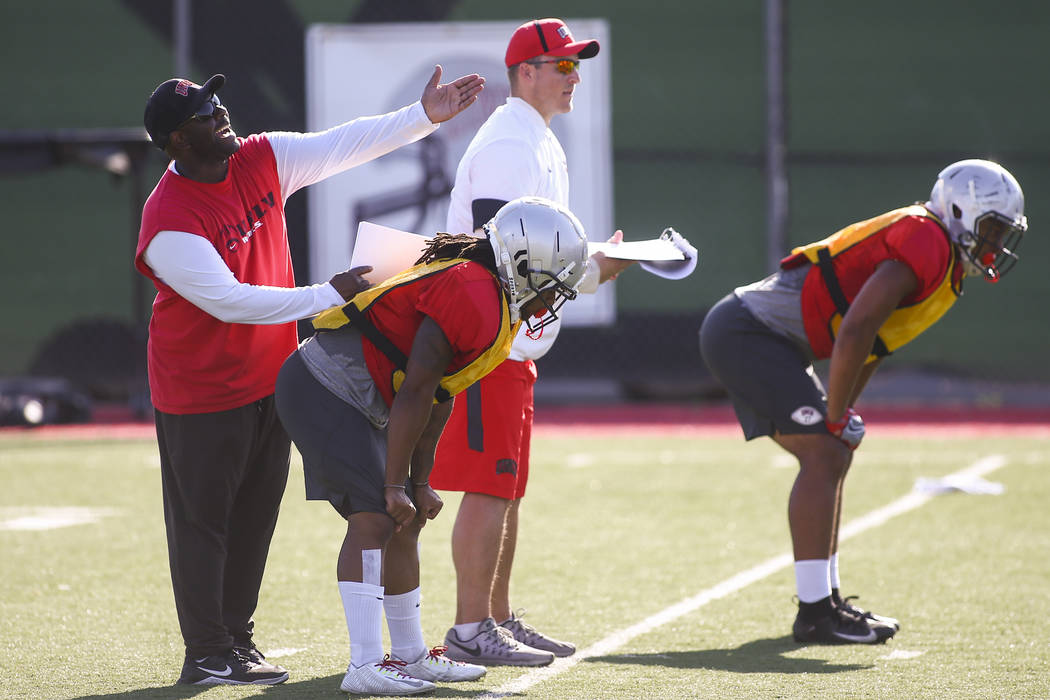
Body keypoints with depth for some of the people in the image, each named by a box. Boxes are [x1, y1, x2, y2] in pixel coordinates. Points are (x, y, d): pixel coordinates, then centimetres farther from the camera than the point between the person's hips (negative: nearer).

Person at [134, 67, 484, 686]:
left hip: (267, 380, 8)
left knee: (254, 518, 14)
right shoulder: (169, 223, -24)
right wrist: (328, 296, -23)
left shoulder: (264, 161, -2)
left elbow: (344, 146, 0)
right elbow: (229, 302, -25)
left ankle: (236, 641, 25)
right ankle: (207, 655, 8)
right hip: (201, 394, -8)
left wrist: (426, 117, -7)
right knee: (202, 520, 1)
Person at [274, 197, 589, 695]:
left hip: (352, 401, 11)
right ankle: (365, 667, -17)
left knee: (404, 522, 14)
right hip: (323, 390, -11)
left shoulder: (491, 300, 11)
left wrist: (419, 484, 13)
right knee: (374, 518, -16)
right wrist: (396, 485, -17)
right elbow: (415, 394, -22)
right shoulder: (474, 299, -22)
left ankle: (410, 656, 24)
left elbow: (439, 397, 14)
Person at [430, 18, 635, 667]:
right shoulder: (510, 145, -16)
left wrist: (593, 263, 8)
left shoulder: (542, 143, 18)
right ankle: (471, 630, -7)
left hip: (513, 343, 11)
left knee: (506, 486, 15)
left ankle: (499, 618, 22)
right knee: (489, 487, -9)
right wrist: (592, 269, -16)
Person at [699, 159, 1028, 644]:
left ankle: (826, 600, 19)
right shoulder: (927, 248, -18)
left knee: (831, 456, 14)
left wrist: (841, 413, 15)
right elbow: (854, 335, -25)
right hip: (747, 334, -11)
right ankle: (815, 614, -14)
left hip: (747, 336, 11)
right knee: (824, 455, -14)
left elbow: (868, 346, 22)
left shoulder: (945, 264, 15)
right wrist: (837, 417, -15)